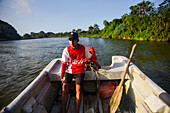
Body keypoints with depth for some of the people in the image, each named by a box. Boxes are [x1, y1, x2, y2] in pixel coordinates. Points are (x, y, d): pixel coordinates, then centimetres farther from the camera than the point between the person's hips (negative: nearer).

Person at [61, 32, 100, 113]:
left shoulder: (83, 48, -6)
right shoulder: (66, 50, -8)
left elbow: (90, 57, 11)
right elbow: (64, 64, -1)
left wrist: (97, 64, 23)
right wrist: (62, 76, 2)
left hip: (79, 71, -1)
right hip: (69, 71, 1)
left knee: (78, 89, -15)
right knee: (64, 88, -12)